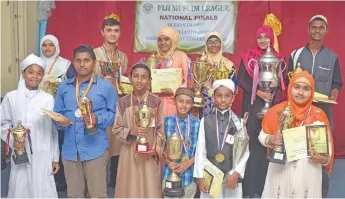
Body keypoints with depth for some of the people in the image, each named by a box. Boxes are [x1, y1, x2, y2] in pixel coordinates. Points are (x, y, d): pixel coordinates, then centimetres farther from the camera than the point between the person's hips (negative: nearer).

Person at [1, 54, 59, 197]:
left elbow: (53, 131, 4)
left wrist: (55, 158, 5)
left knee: (44, 192, 3)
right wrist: (12, 140, -12)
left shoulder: (48, 99, -1)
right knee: (20, 191, 7)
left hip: (43, 158, 0)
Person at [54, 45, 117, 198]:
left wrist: (98, 119, -17)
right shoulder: (63, 87, 10)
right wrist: (60, 122, -11)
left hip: (95, 149, -3)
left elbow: (115, 114, -1)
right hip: (70, 149, 4)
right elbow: (57, 114, 11)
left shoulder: (106, 87, -1)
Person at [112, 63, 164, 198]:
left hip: (149, 154, 0)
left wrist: (155, 149, -11)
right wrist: (131, 132, -15)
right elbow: (116, 129, 3)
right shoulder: (123, 102, 1)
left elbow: (160, 130, 1)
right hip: (129, 153, 1)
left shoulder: (156, 102, -1)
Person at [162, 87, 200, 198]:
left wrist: (189, 162, -13)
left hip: (189, 173, 0)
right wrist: (168, 161, -14)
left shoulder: (197, 123, -5)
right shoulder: (167, 122, -4)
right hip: (170, 173, 0)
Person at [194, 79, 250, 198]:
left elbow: (245, 151, 0)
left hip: (232, 175, 0)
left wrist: (236, 173, -8)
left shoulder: (239, 122, 0)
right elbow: (200, 149, 0)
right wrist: (200, 176, -2)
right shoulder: (205, 120, -1)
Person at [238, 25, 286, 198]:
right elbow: (240, 80, -3)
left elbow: (282, 84, 9)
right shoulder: (248, 56, 3)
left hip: (272, 105, 2)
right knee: (252, 142, -4)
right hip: (252, 105, -2)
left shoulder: (278, 59, 10)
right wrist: (258, 92, -13)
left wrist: (272, 96, -9)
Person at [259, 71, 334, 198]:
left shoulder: (319, 115, -2)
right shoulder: (277, 111, -4)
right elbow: (262, 136, 2)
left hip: (308, 171, 1)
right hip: (280, 169, 0)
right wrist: (271, 140, -19)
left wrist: (325, 159, -15)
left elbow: (328, 142, 4)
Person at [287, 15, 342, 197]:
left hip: (323, 110, 0)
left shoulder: (332, 57, 8)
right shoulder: (296, 54, 7)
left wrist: (333, 95, -10)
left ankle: (321, 192, 13)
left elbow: (337, 83, 10)